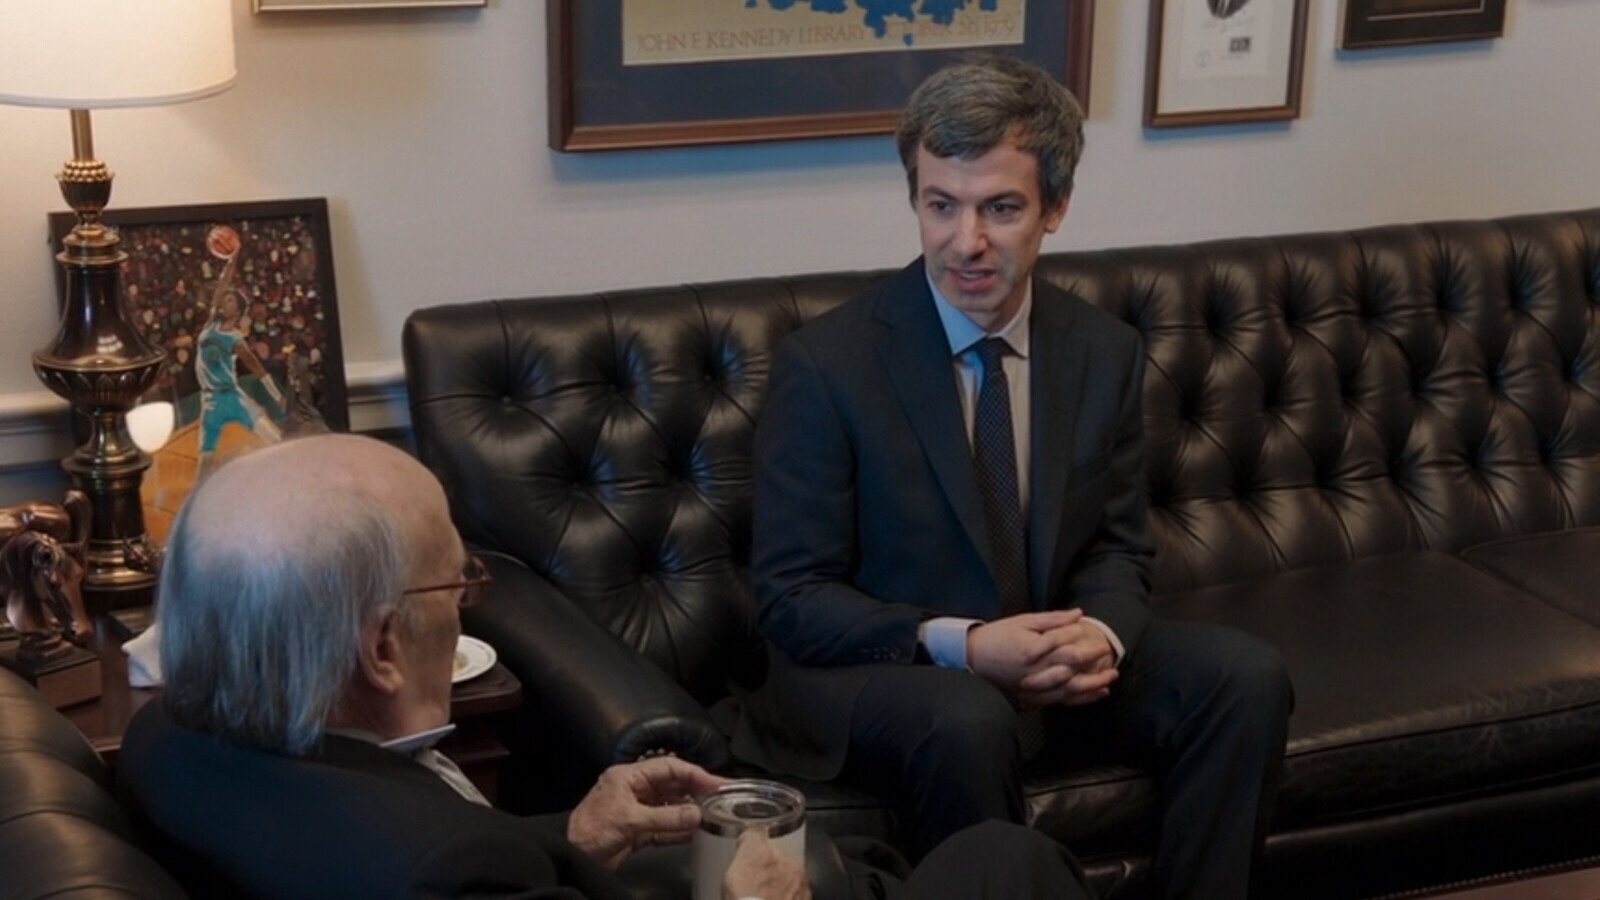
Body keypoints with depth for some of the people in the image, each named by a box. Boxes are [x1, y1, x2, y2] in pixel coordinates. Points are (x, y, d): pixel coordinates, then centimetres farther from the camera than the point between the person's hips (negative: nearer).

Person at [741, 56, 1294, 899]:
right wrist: (961, 646, -28)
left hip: (1049, 661, 5)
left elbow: (1117, 548, 8)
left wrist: (1100, 634, -18)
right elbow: (792, 597, -13)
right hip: (873, 672, -5)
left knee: (1246, 676, -15)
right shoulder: (824, 363, -14)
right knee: (966, 721, -37)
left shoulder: (1106, 353, 0)